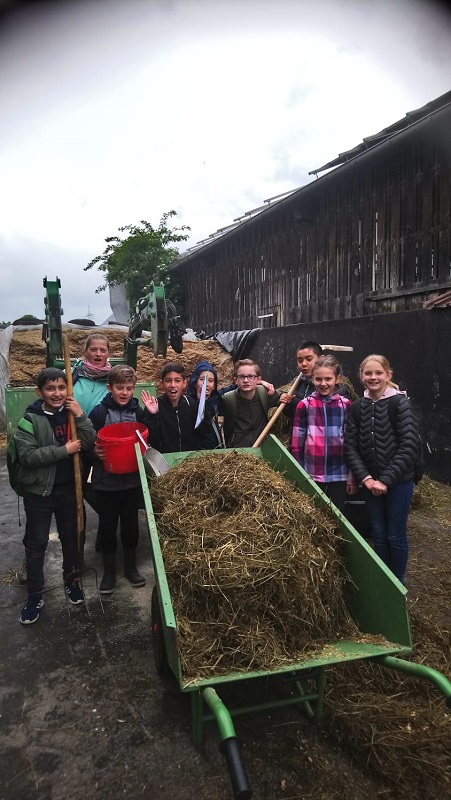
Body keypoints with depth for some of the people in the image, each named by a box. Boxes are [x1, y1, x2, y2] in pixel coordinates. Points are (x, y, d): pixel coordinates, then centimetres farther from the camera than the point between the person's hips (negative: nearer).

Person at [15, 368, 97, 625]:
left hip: (69, 488, 3)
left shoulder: (72, 413, -1)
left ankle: (72, 579, 38)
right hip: (39, 491, -3)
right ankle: (35, 596, 21)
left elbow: (91, 444, -9)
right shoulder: (30, 419, -12)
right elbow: (27, 455, -20)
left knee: (70, 536, 17)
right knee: (37, 543, 8)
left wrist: (80, 416, -20)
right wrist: (64, 450, -22)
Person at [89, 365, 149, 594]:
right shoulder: (99, 413, -9)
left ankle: (130, 566, 35)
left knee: (131, 524, 15)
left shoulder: (139, 412, -2)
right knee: (107, 526, 11)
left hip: (132, 480, 2)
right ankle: (109, 571, 30)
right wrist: (94, 452, -25)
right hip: (106, 482, -2)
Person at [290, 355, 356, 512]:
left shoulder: (346, 405, 1)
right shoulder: (304, 405, -2)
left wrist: (352, 475, 3)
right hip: (311, 475, -1)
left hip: (339, 475, 1)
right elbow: (297, 444, 1)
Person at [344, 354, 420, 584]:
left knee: (395, 536, 8)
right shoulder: (356, 407, 1)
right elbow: (350, 446, 0)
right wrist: (365, 478, -10)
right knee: (379, 534, 14)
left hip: (398, 481, -3)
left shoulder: (400, 404, -11)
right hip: (370, 482, 4)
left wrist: (386, 479, -17)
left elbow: (409, 446, -16)